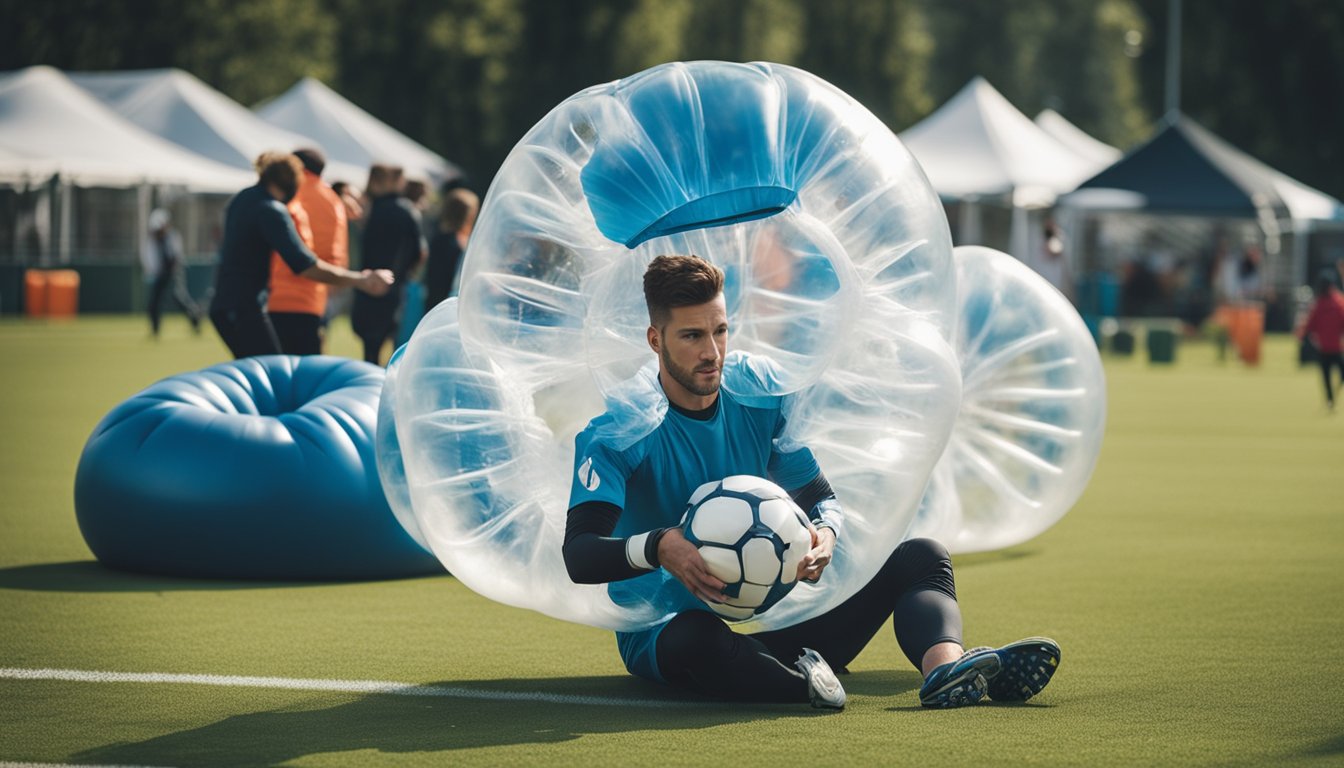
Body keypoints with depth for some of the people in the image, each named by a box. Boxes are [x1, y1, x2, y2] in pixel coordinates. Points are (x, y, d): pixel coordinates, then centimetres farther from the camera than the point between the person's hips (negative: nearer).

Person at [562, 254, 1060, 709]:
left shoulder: (760, 393, 1)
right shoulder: (617, 429, -14)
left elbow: (820, 497, 4)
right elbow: (578, 557, -25)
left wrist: (825, 532, -22)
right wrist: (657, 548, -46)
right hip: (661, 629, -5)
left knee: (920, 557, -13)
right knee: (695, 638, -44)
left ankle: (943, 666, -42)